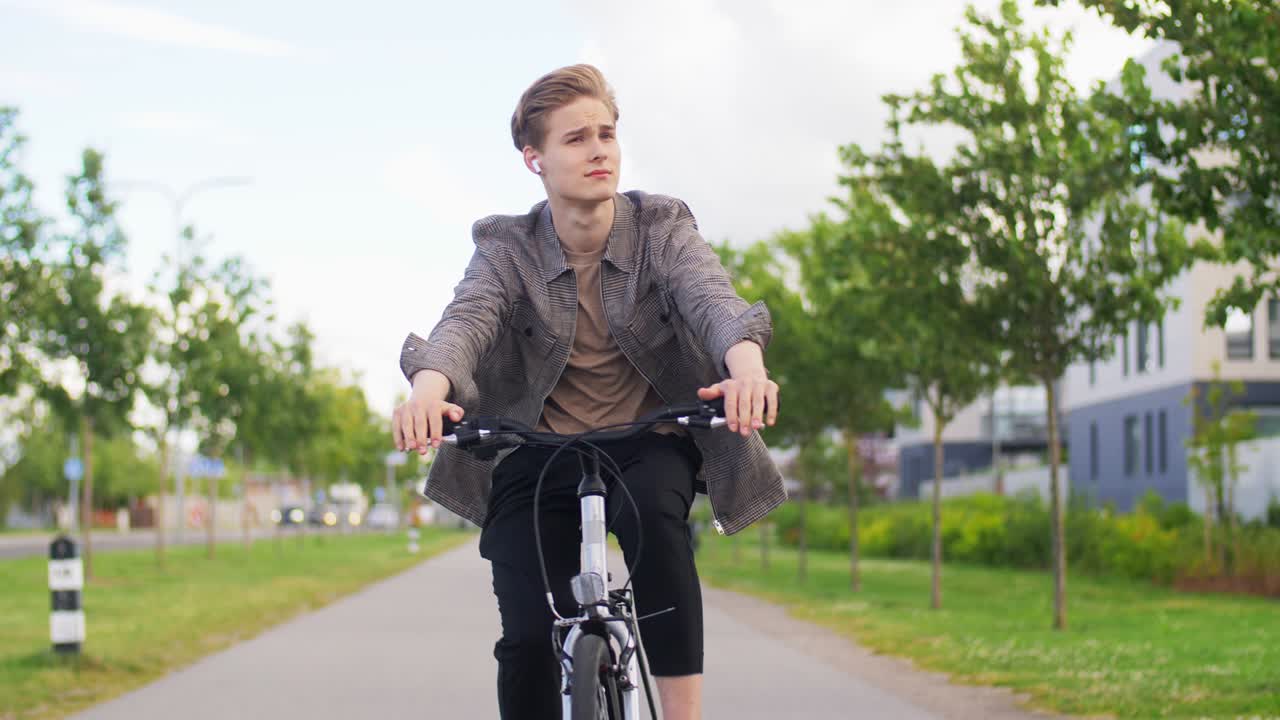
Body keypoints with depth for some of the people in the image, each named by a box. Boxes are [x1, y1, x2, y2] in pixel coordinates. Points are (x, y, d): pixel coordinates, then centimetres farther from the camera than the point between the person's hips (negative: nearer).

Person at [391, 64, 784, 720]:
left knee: (652, 511, -35)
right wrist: (430, 384, -50)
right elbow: (467, 317, -25)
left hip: (649, 445, 0)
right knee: (529, 640, -15)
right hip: (538, 455, 1)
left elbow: (709, 295, -25)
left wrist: (746, 360, -51)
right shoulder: (507, 247, -6)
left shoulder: (660, 227, -6)